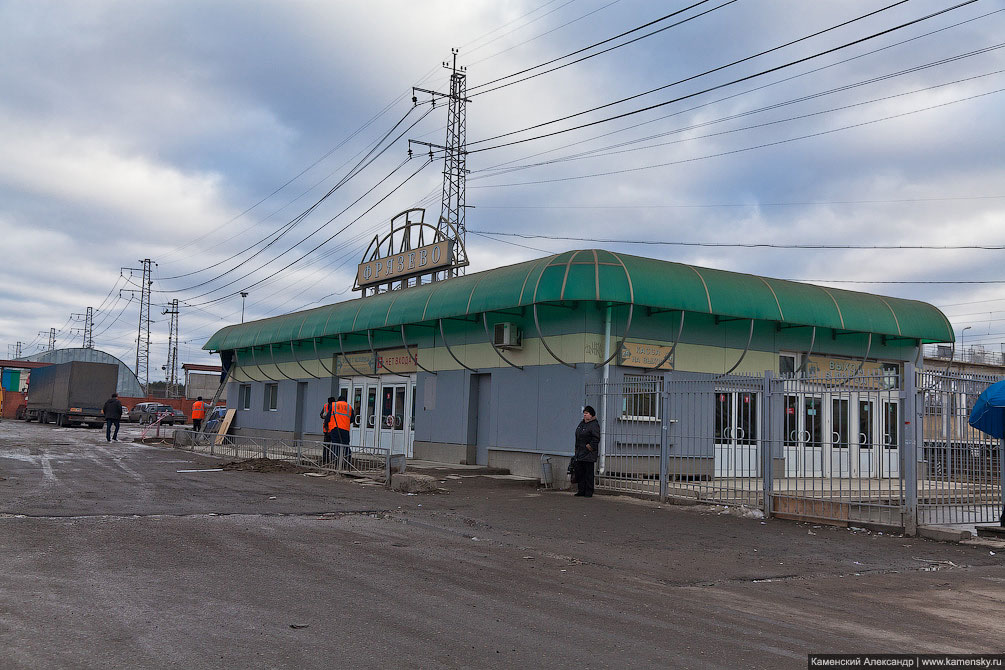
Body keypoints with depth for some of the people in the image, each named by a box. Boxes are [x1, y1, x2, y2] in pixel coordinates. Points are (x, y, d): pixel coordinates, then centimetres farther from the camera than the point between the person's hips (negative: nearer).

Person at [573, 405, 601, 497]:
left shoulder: (594, 425, -11)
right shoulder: (582, 423, 15)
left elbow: (596, 439, -18)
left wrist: (590, 447, -17)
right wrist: (577, 449, 17)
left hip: (588, 454, -9)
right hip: (579, 453, 9)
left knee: (588, 473, -3)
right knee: (579, 472, 10)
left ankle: (589, 492, 3)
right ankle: (581, 490, 17)